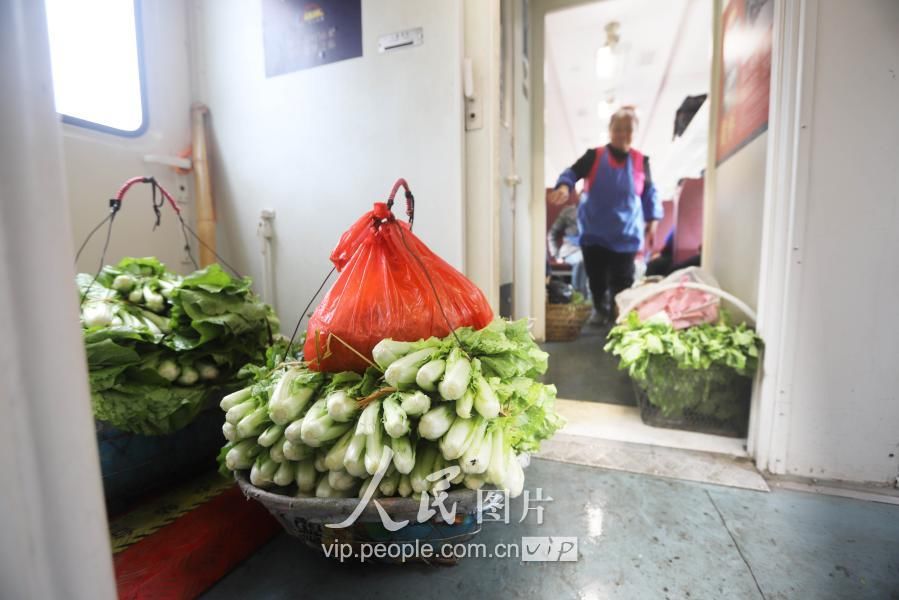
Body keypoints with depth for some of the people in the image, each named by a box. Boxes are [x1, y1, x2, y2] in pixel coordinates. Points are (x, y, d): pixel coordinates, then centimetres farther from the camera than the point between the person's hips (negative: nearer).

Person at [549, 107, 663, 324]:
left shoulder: (641, 161, 3)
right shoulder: (594, 156, -3)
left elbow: (650, 193, 11)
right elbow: (573, 172, -13)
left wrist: (652, 220, 5)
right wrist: (564, 186, -35)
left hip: (626, 234, 1)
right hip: (594, 233, -1)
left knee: (622, 280, 5)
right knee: (596, 276, 10)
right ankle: (599, 308, 35)